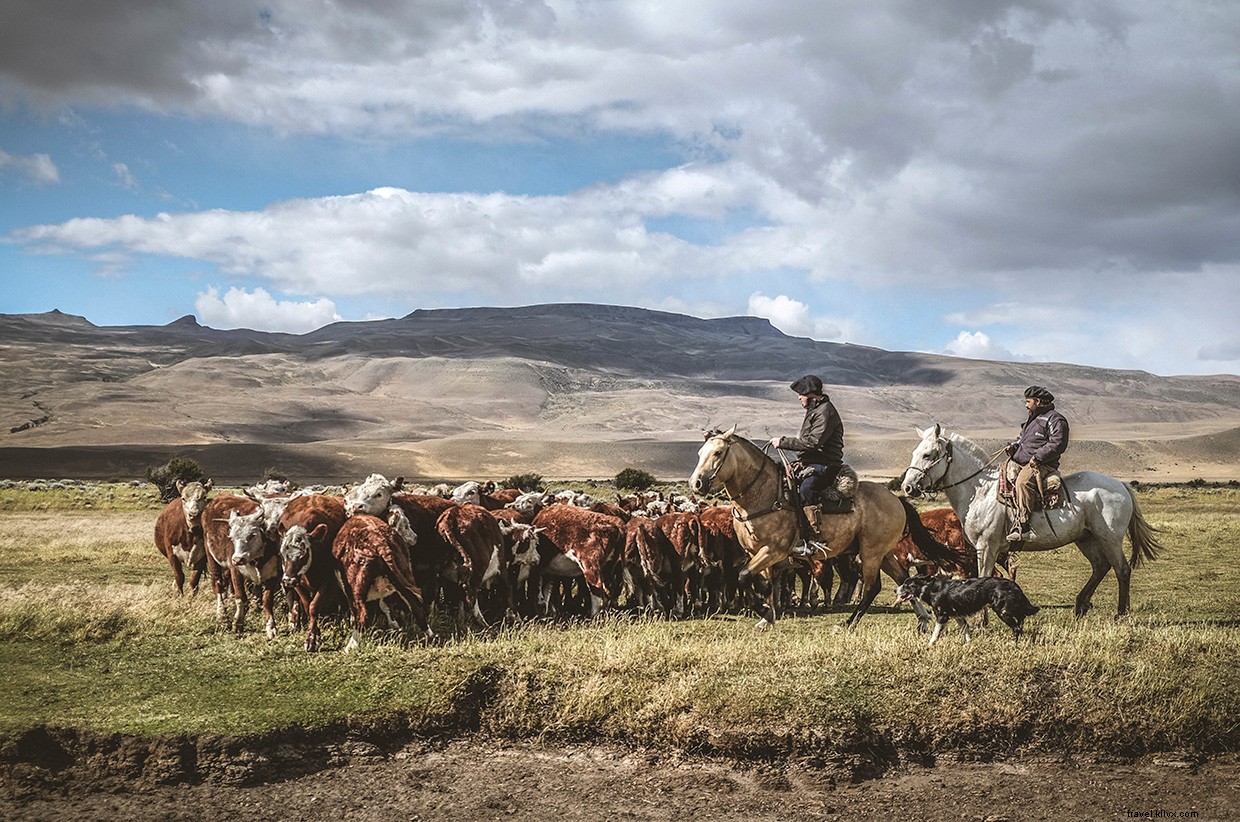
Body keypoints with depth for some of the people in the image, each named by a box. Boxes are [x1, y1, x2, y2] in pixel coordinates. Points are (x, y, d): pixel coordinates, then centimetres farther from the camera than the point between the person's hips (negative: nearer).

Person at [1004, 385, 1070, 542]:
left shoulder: (1055, 419, -5)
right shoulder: (1033, 419, 26)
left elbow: (1057, 444, -15)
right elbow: (1022, 437, 36)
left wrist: (1037, 457, -22)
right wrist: (1013, 445, 14)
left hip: (1040, 465, -11)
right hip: (1019, 461, 11)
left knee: (1023, 482, -35)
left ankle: (1022, 527, -40)